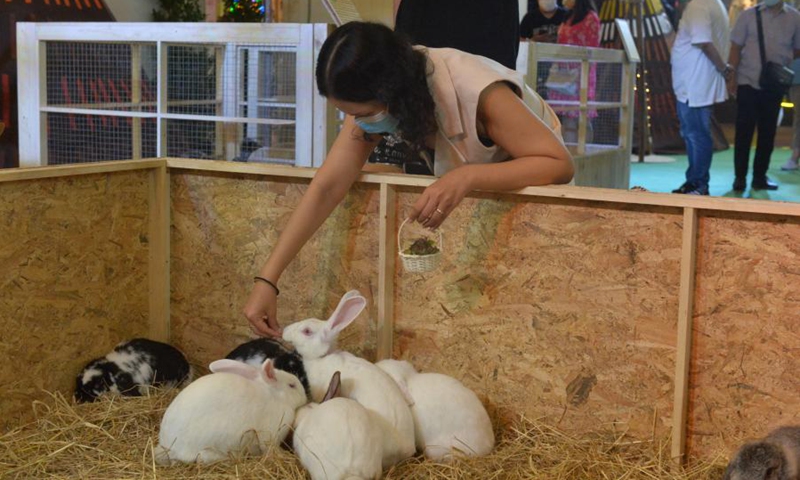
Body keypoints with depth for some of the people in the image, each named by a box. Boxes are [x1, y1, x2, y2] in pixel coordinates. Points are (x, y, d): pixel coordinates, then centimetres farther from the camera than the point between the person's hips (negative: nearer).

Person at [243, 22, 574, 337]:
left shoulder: (477, 92, -38)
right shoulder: (372, 101, -23)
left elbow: (560, 164, -35)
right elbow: (327, 186, -24)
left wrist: (466, 178, -51)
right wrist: (267, 280, -31)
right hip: (470, 198, 5)